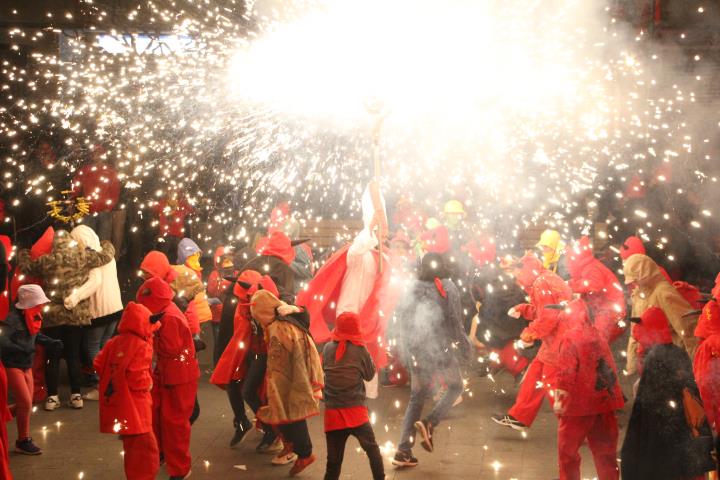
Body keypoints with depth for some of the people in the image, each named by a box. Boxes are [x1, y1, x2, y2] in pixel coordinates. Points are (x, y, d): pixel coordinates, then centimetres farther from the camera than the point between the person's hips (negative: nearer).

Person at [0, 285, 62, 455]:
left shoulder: (32, 317, 4)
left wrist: (51, 343, 12)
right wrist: (21, 349, -39)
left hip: (26, 366, 8)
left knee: (26, 404, 8)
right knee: (25, 403, -7)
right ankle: (23, 441, 5)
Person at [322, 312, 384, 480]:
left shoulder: (327, 348, 2)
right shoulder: (360, 349, -5)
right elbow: (370, 374, 7)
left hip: (332, 413, 3)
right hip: (355, 411, -2)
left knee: (333, 461, 5)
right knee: (372, 449, 12)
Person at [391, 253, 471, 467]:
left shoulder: (414, 289, 5)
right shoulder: (447, 288, -5)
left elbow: (401, 319, 6)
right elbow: (455, 320, -9)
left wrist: (406, 349, 18)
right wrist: (463, 344, 3)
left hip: (417, 351, 4)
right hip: (441, 348, -4)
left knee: (416, 399, 13)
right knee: (455, 387, 20)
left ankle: (403, 451, 5)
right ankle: (430, 423, -4)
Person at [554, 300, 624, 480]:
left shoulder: (570, 337, -11)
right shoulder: (598, 336, 10)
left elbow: (565, 371, -18)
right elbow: (609, 369, 15)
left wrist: (559, 399, -13)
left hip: (578, 404, -6)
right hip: (603, 402, 6)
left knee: (567, 451, 7)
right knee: (604, 453, 13)